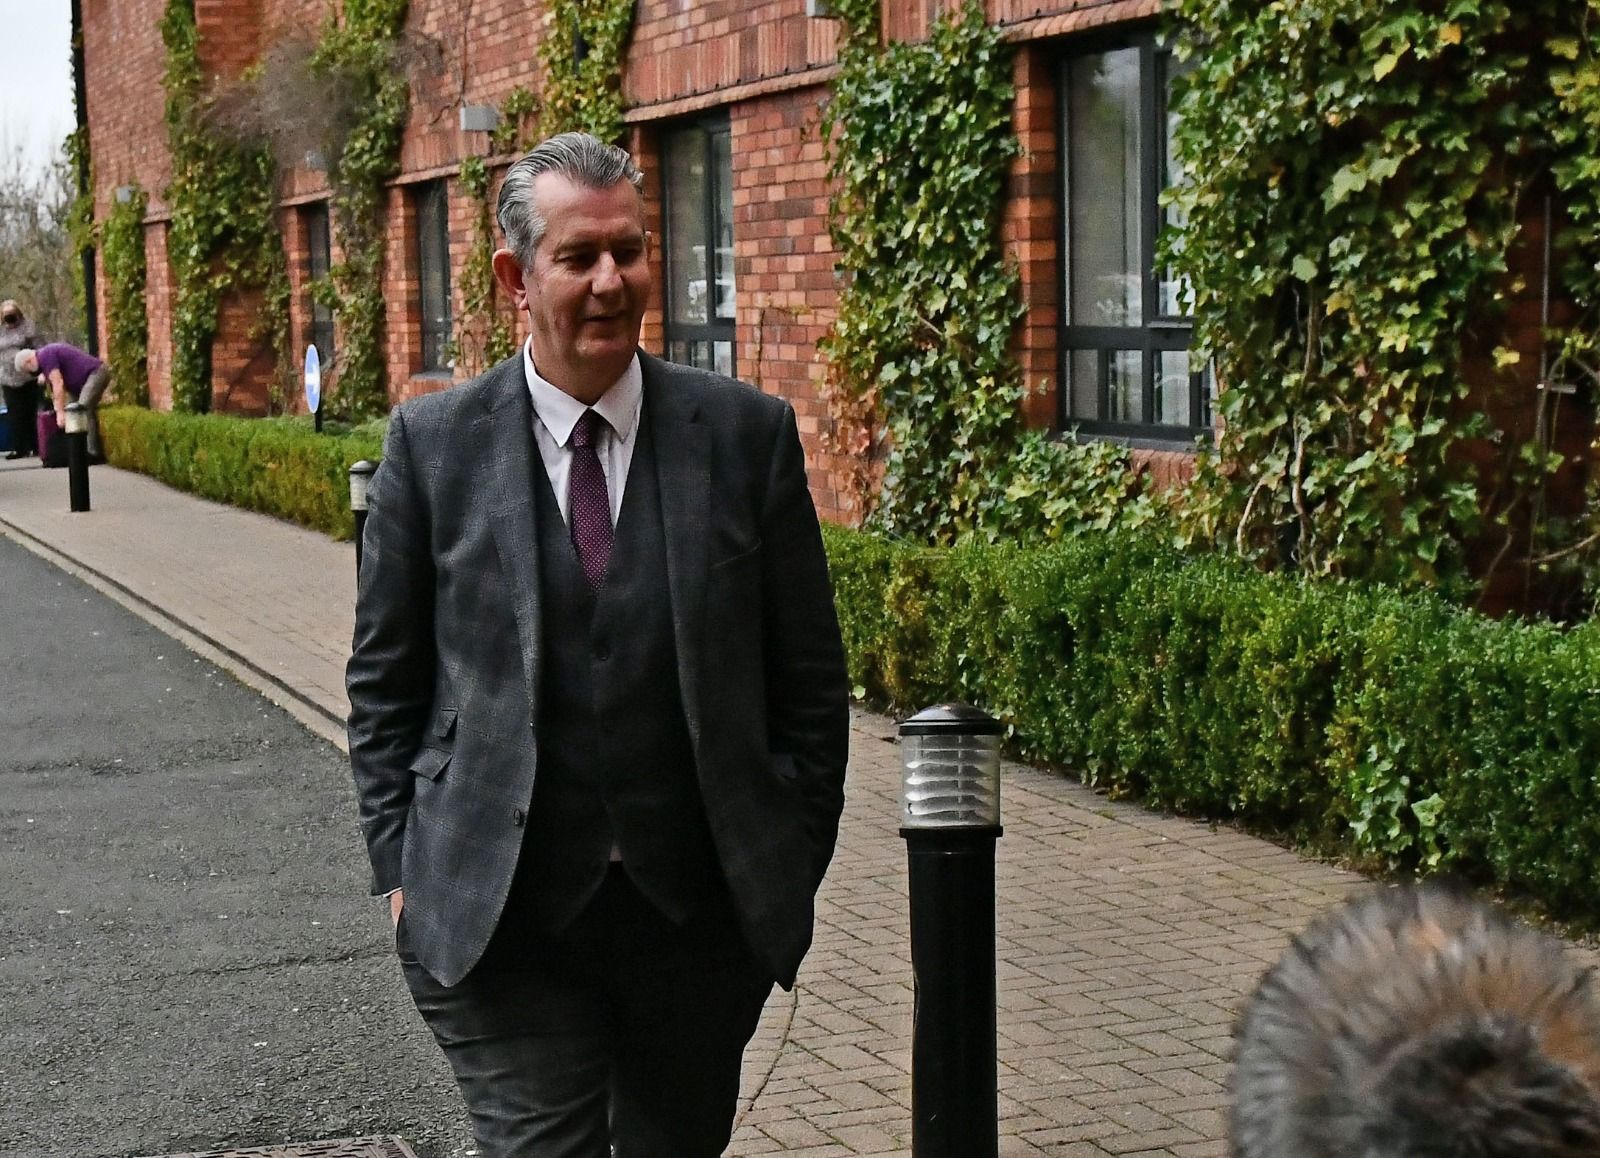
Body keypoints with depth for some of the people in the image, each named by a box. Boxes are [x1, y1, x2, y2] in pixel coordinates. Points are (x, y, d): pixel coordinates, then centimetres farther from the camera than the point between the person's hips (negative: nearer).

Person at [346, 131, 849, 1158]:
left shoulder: (748, 433, 0)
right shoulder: (432, 445, -1)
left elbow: (811, 678, 4)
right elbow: (384, 683, 5)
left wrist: (794, 866, 2)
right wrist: (403, 872, 0)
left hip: (703, 915, 2)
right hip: (496, 917, -1)